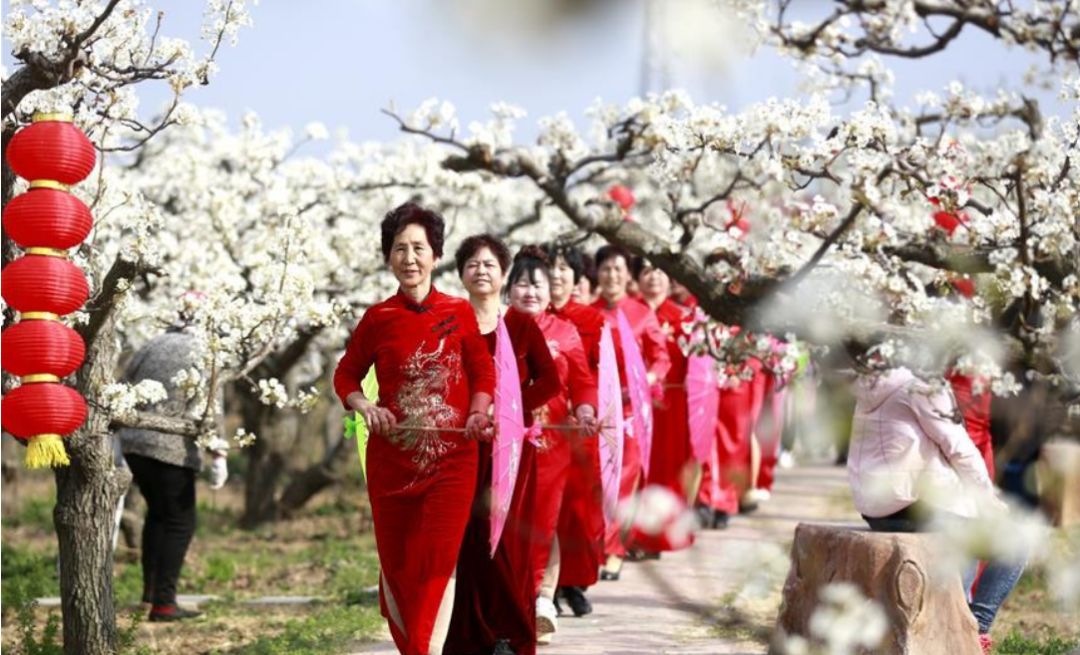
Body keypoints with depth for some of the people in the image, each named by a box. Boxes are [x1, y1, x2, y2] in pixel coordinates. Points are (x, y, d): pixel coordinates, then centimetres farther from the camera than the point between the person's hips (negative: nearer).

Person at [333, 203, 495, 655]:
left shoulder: (459, 312, 1)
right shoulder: (378, 318, 1)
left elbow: (483, 372, 9)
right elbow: (346, 375, 10)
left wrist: (478, 413, -9)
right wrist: (364, 407, -9)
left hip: (451, 456, -1)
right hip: (391, 458, 1)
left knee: (438, 561, -10)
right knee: (395, 563, 9)